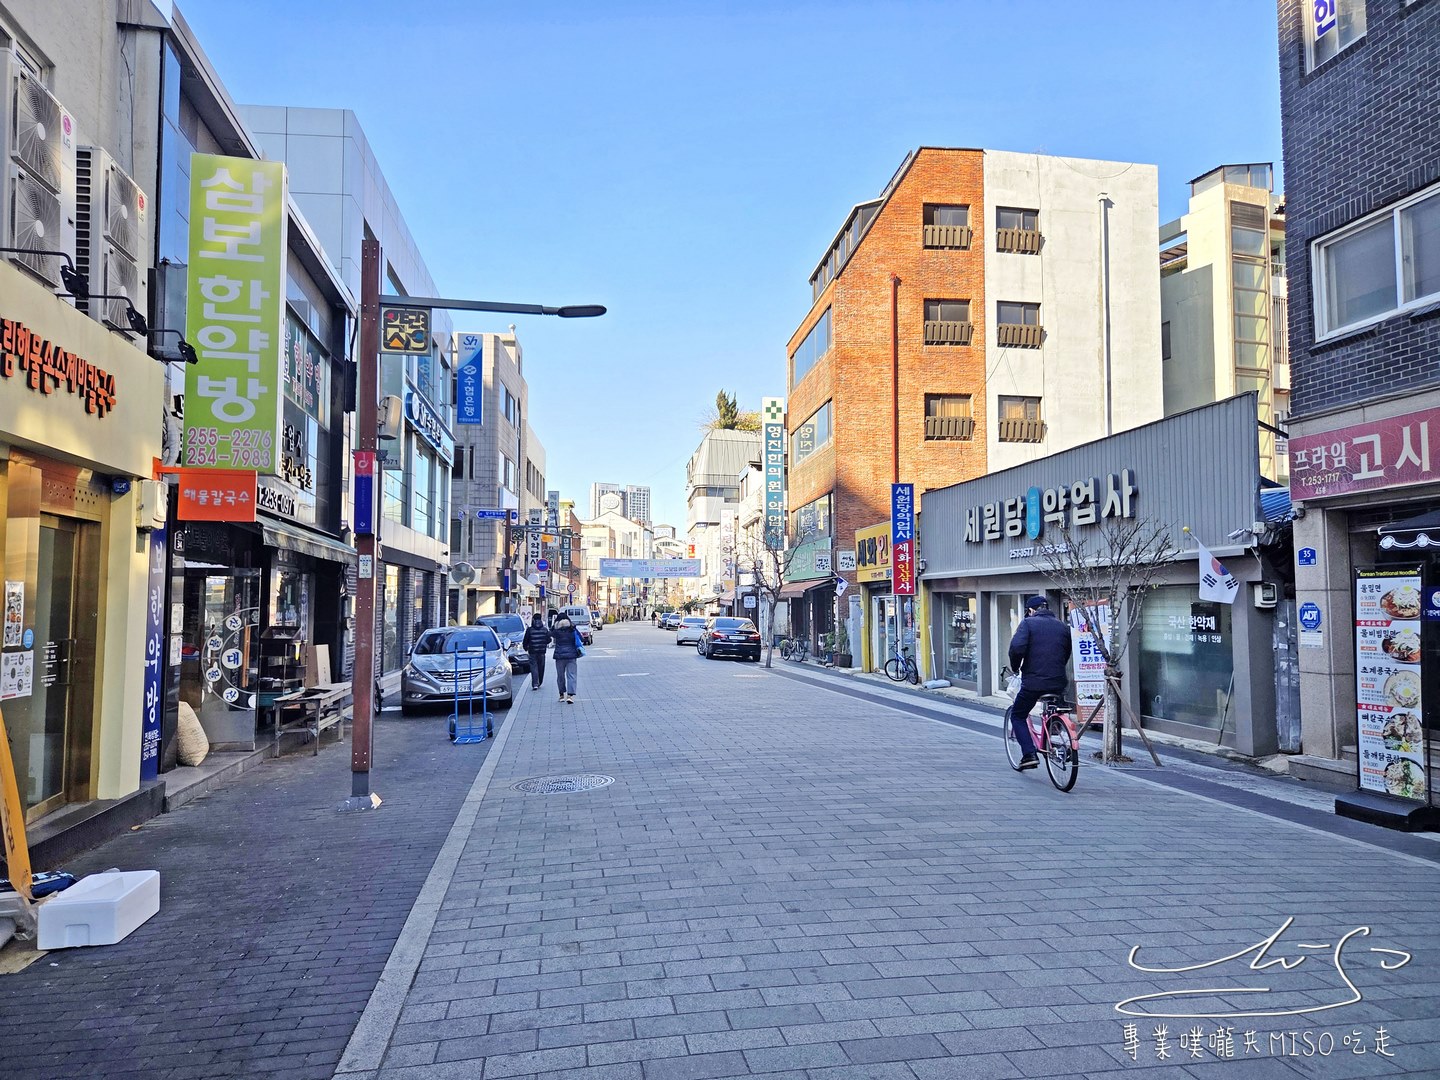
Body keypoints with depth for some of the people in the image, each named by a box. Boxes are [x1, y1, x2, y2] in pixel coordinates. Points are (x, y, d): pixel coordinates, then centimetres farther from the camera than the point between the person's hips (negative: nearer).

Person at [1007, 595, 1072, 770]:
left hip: (1033, 680, -4)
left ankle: (1029, 754, -2)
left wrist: (1015, 667, 0)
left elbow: (1017, 647, -17)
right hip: (1058, 682, 5)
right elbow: (1068, 654, 13)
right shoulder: (1063, 627, 12)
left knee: (1018, 716, 11)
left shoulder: (1028, 623, -3)